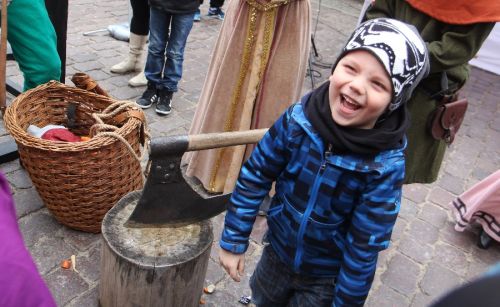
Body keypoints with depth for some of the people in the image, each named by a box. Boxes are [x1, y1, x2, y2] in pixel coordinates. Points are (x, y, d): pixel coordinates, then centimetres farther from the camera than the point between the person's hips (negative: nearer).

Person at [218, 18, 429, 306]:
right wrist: (234, 240, -6)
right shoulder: (299, 118, -23)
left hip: (327, 278, -3)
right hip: (278, 252, 3)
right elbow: (255, 176, -12)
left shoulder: (386, 166, -29)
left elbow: (365, 246, -19)